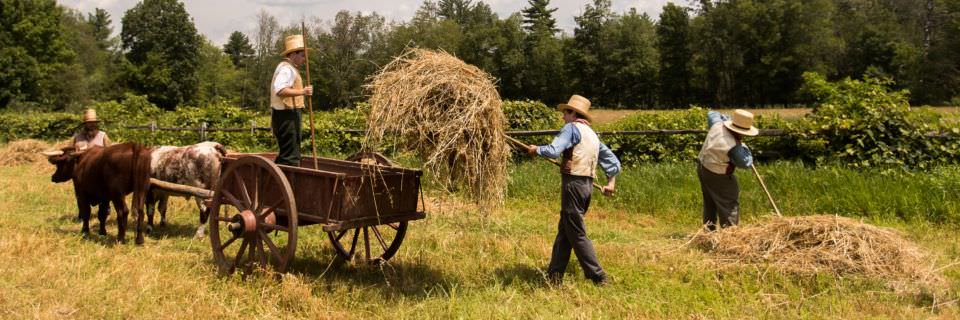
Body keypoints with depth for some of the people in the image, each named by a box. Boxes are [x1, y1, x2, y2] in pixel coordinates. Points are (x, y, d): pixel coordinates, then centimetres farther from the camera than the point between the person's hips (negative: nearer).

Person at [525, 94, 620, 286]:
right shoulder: (592, 134, 21)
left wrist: (536, 150, -1)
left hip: (573, 183, -9)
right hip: (588, 185, 9)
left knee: (577, 234, -3)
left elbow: (553, 151, -18)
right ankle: (554, 275, 14)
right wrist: (611, 182, 21)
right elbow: (613, 161, 23)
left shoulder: (572, 128, -6)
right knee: (564, 230, 13)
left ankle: (598, 277, -2)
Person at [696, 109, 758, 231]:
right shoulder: (733, 146, -29)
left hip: (702, 167, 9)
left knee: (709, 203, 21)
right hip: (717, 176, -9)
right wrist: (742, 146, -3)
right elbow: (746, 162, -15)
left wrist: (728, 119, 19)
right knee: (730, 205, 1)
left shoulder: (717, 124, -9)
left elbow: (712, 114, 15)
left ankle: (709, 230, 30)